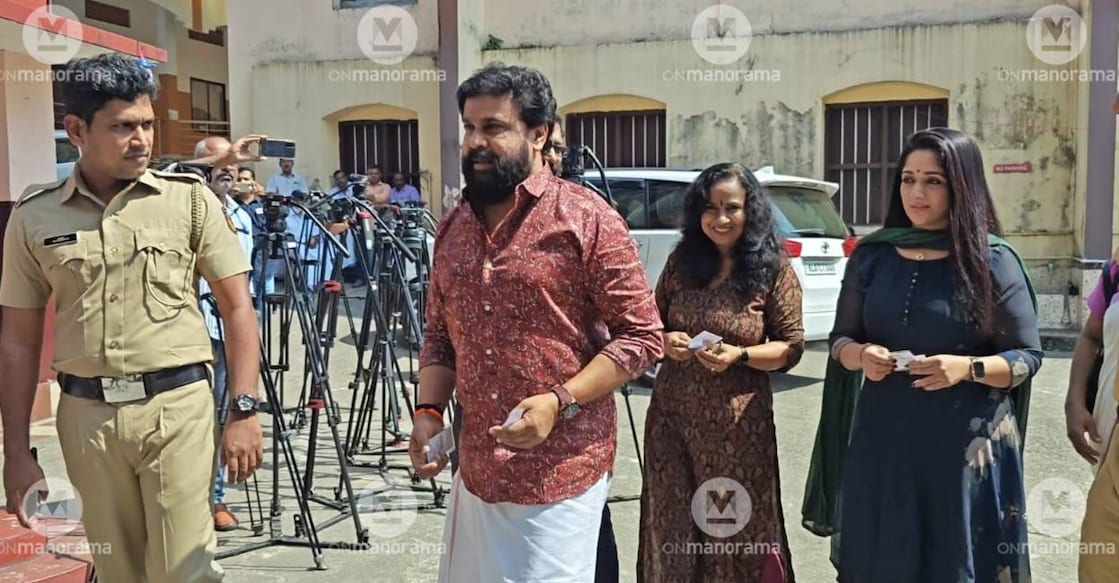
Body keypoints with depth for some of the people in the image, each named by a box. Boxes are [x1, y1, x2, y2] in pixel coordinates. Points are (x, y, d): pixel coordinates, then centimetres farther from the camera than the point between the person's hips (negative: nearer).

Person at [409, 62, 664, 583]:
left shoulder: (585, 218, -10)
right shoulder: (452, 227, 9)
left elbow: (641, 337, -10)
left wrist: (559, 401, -20)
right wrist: (429, 412, -1)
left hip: (560, 472, -6)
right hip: (476, 471, 6)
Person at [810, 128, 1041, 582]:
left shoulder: (993, 260, -5)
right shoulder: (872, 254, 4)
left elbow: (1027, 356, -2)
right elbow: (840, 339, 10)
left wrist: (967, 368, -20)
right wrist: (861, 355, -12)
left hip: (965, 443, -2)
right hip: (882, 436, 3)